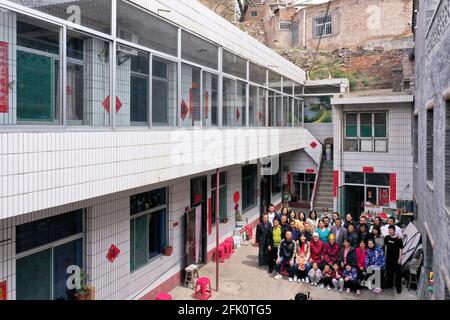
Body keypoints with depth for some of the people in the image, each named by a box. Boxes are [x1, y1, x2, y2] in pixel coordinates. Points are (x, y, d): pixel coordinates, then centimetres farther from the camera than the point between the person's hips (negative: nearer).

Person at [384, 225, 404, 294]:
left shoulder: (398, 239, -14)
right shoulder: (387, 238, 0)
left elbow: (401, 249, -11)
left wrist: (400, 258, -13)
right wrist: (385, 255, 12)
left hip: (396, 258, -5)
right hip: (388, 258, 5)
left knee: (398, 273, 1)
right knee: (389, 272, 16)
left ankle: (398, 287, 9)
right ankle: (389, 284, 31)